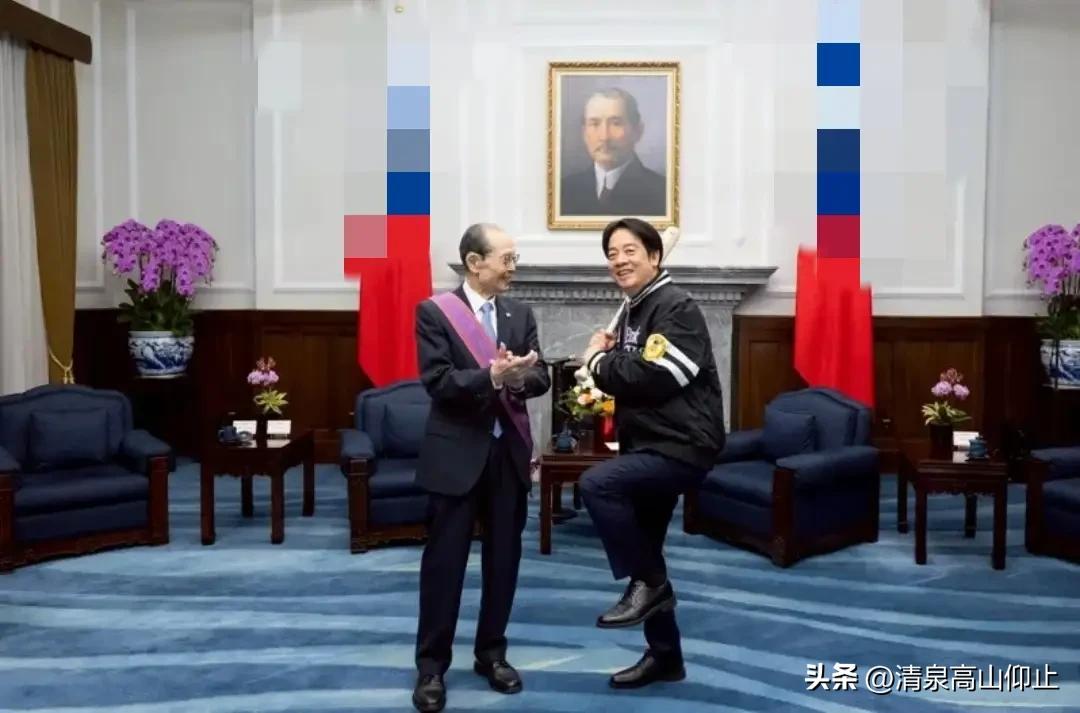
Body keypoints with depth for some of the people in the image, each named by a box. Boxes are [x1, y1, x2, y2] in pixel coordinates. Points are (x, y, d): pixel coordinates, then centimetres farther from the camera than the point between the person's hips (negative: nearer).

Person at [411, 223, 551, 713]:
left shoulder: (520, 314, 9)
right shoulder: (434, 312, -7)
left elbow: (541, 377, 1)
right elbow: (437, 380, -16)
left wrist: (519, 377, -21)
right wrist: (492, 376, -29)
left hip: (509, 452, 5)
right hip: (456, 453, -5)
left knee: (503, 559, 12)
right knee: (444, 562, 3)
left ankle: (491, 653, 28)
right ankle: (431, 666, 15)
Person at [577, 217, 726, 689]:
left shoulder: (677, 308, -14)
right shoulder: (632, 311, 14)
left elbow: (653, 378, -26)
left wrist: (599, 361, -11)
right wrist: (606, 358, -1)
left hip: (681, 446, -9)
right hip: (650, 445, 9)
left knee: (596, 483, -28)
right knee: (644, 557, 13)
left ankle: (647, 582, -10)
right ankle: (665, 657, 27)